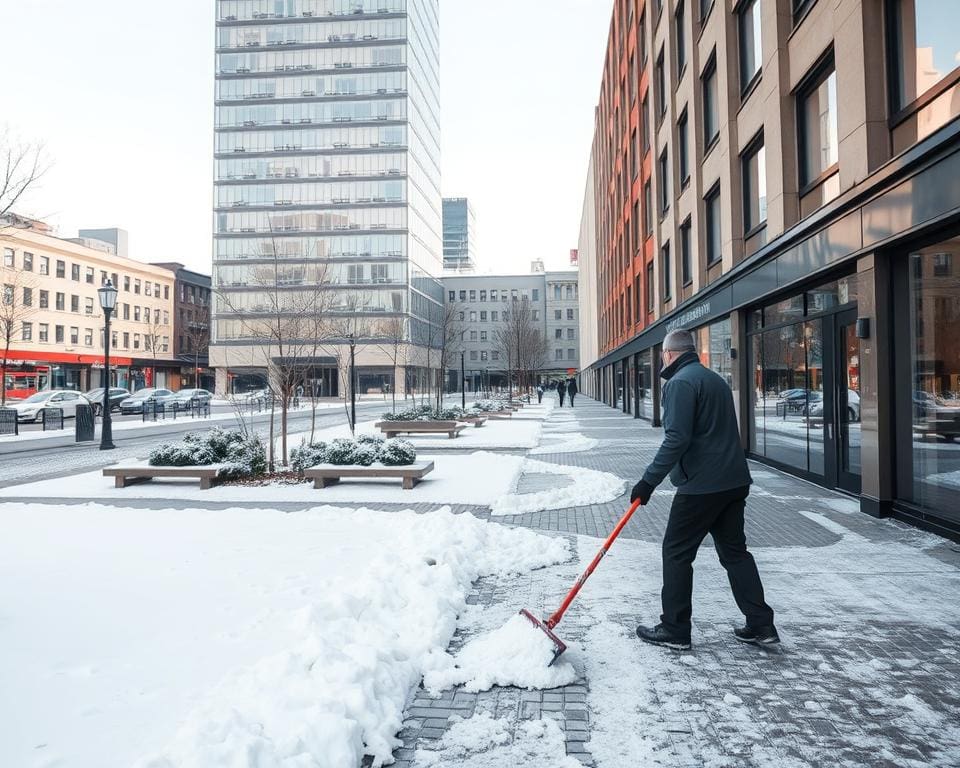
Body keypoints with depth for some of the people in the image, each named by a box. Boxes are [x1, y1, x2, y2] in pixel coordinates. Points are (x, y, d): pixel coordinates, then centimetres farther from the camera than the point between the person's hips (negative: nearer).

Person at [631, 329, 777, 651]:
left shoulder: (680, 383, -11)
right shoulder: (715, 379, 18)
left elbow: (676, 440, -21)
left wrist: (649, 481, -18)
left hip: (701, 485, -9)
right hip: (734, 481, 9)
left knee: (676, 553, 3)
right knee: (735, 551, 16)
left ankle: (674, 630, 10)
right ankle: (761, 625, 18)